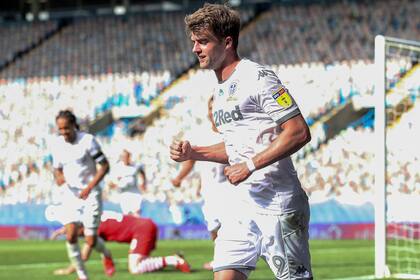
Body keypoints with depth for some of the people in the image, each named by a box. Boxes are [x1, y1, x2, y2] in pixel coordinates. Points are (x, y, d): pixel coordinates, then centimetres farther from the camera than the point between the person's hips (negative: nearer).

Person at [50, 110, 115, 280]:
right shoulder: (57, 145, 2)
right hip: (70, 194, 4)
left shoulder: (88, 140, -12)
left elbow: (104, 166, -10)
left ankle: (106, 255, 30)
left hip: (90, 194, -4)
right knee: (70, 236, -15)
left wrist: (89, 187, -18)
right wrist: (59, 178, -10)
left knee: (90, 241, -5)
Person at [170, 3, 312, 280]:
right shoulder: (220, 90, 17)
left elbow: (299, 133, -17)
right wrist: (193, 153, 12)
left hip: (277, 202, -8)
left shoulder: (257, 77, -11)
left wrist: (250, 165, -19)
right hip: (243, 204, 8)